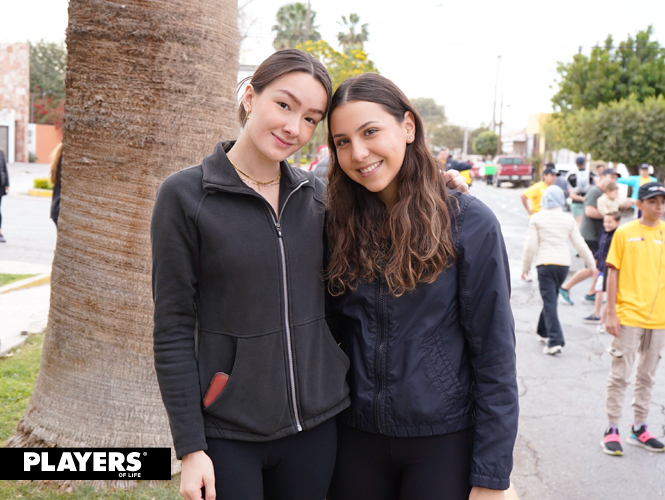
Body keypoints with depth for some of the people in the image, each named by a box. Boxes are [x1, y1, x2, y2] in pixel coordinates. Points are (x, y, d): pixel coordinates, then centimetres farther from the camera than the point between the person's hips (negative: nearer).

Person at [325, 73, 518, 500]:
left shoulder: (468, 223, -11)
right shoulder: (341, 225, 1)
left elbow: (495, 355, -10)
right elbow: (331, 330, 8)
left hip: (445, 440, -3)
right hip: (355, 437, 4)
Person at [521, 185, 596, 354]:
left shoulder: (537, 218, -4)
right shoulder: (568, 219, 5)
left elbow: (530, 245, -5)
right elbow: (580, 244, 8)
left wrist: (525, 267, 5)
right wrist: (591, 264, 19)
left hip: (545, 263, -4)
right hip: (564, 264, 4)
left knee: (549, 302, -5)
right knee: (551, 299, 19)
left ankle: (555, 341, -14)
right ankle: (544, 332, 34)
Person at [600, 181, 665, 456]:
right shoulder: (624, 233, -4)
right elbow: (613, 272, -4)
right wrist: (611, 313, -8)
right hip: (628, 315, -3)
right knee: (620, 374, 1)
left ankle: (639, 428, 25)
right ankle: (612, 428, 11)